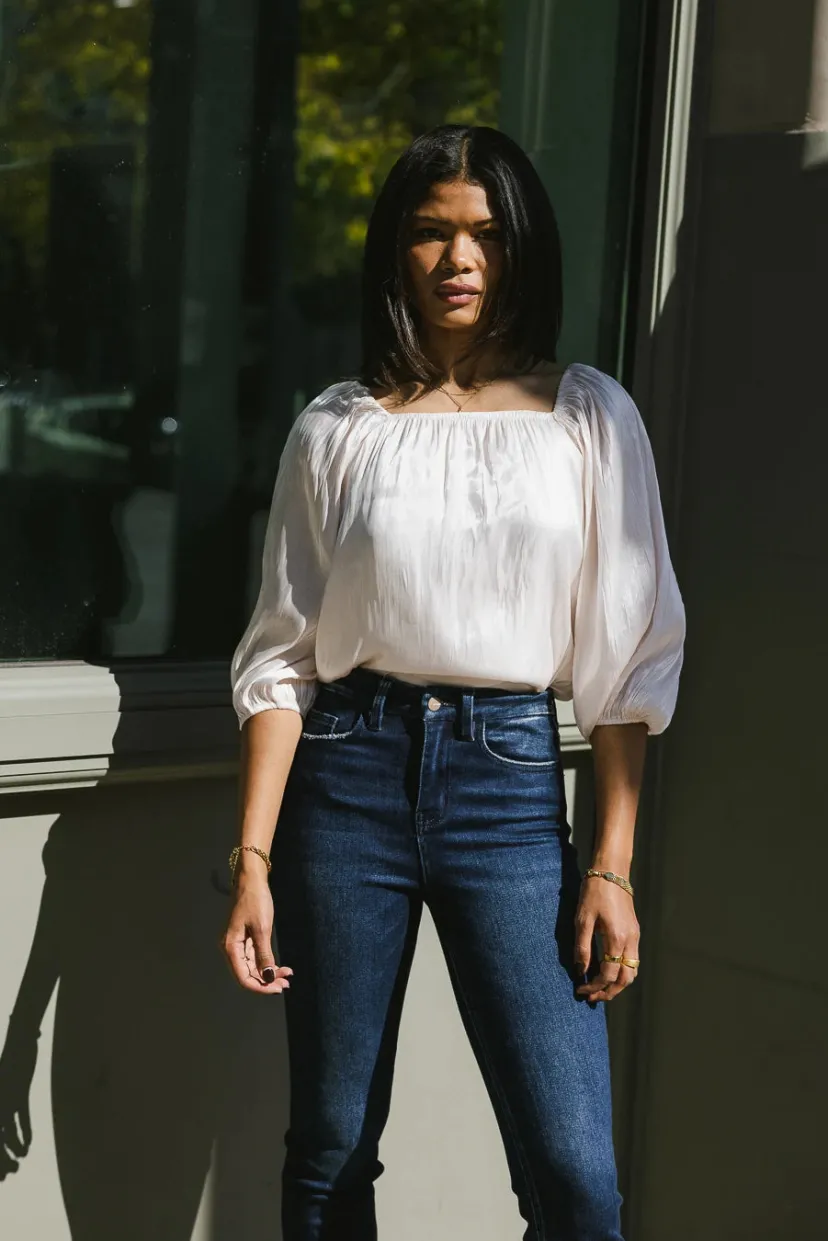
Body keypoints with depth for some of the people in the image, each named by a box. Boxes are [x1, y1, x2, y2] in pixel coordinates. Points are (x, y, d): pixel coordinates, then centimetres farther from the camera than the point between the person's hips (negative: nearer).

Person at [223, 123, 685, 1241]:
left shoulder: (590, 419, 4)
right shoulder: (338, 428, 5)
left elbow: (629, 657, 3)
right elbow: (281, 656, 4)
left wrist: (612, 868, -4)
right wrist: (253, 861, -3)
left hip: (511, 780, -1)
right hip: (349, 772, 1)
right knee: (330, 1150, 9)